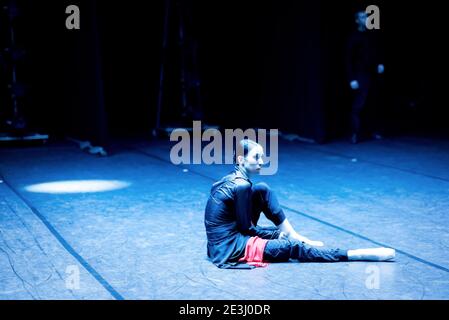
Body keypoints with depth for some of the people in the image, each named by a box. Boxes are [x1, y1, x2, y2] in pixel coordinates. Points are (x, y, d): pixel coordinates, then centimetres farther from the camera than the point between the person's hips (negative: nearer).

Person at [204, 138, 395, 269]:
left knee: (262, 190, 9)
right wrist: (277, 234, 3)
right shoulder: (241, 186, -20)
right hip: (231, 248, -9)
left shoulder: (233, 179, 8)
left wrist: (280, 232, 11)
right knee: (294, 248, -9)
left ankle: (294, 235, 11)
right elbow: (246, 227, -13)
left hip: (225, 239, 9)